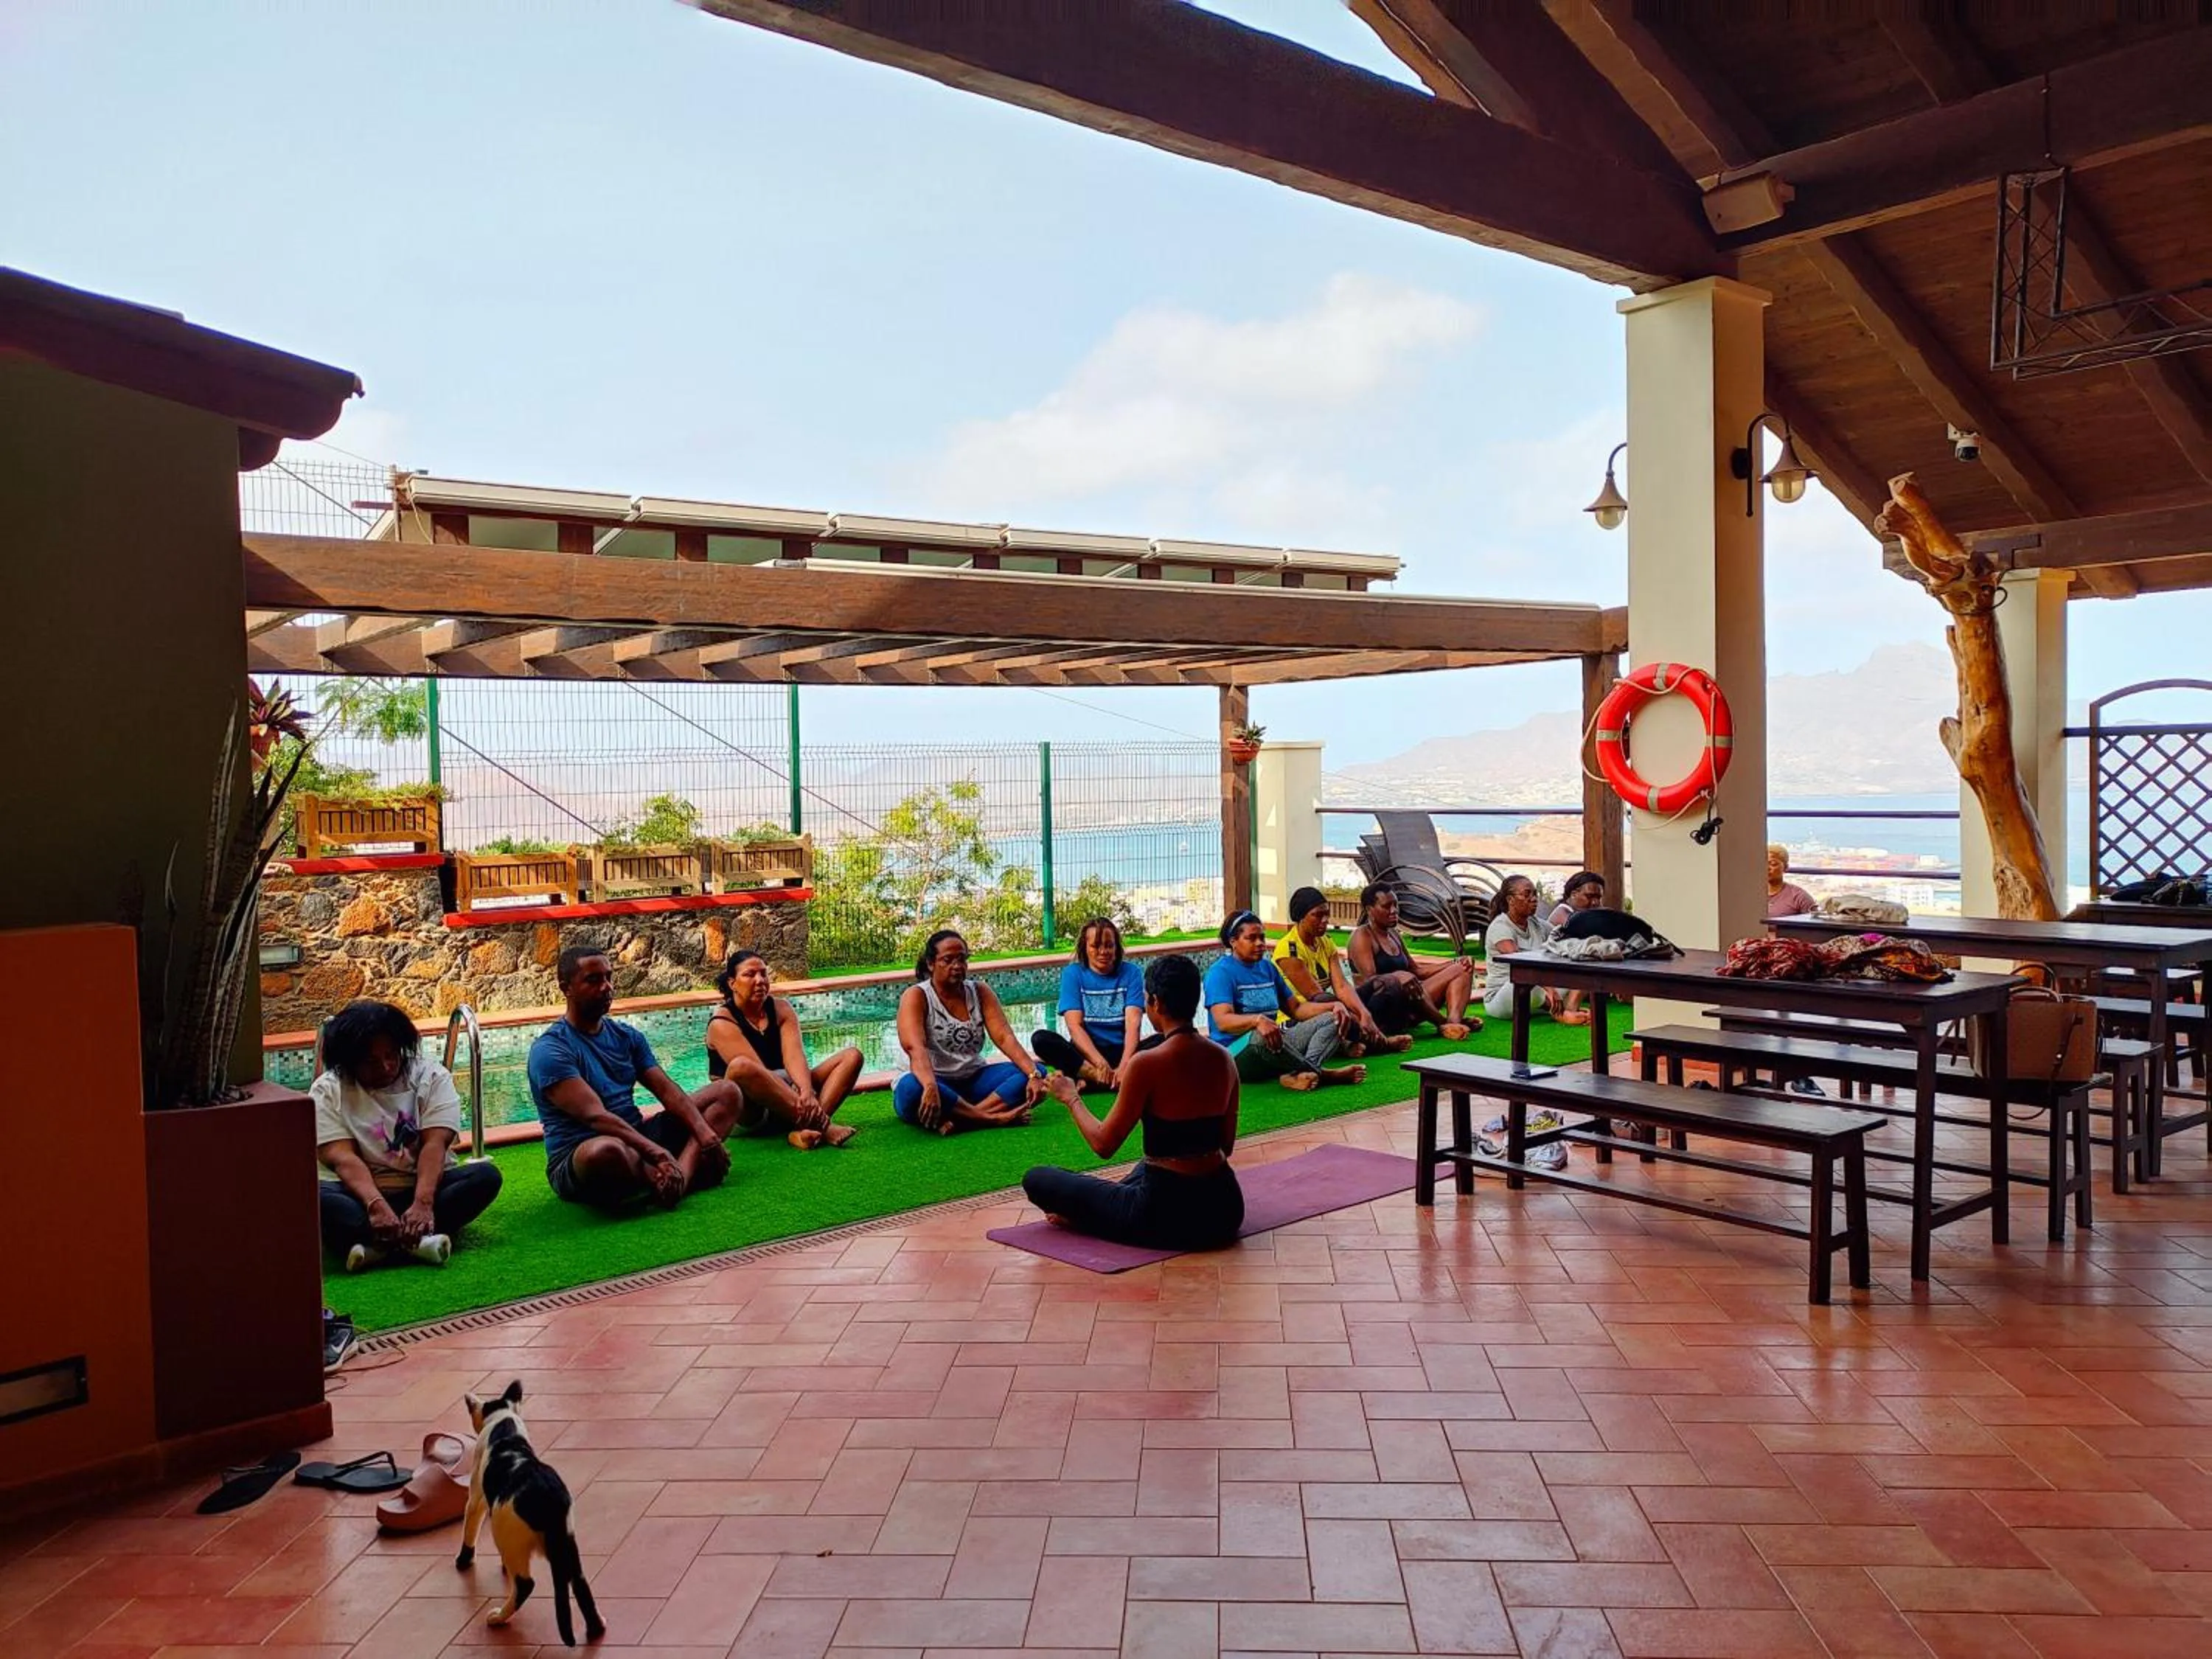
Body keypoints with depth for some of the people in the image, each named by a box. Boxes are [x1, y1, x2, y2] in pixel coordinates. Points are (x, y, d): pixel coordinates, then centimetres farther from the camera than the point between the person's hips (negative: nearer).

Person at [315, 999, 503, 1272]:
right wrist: (376, 1205, -34)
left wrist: (423, 1203, -31)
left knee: (486, 1175, -26)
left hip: (425, 1186, 2)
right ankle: (417, 1241, -46)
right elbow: (342, 1158, -16)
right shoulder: (327, 1091, -1)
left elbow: (435, 1145, -13)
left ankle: (379, 1245, -36)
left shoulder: (432, 1077, 1)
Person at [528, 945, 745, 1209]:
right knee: (607, 1152, -45)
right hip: (578, 1157, -8)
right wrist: (658, 1153, -34)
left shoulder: (627, 1037, 13)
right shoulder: (549, 1050, -11)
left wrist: (706, 1134, -15)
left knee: (727, 1092, 2)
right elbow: (595, 1116, -23)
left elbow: (668, 1091, 3)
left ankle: (682, 1171, -26)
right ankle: (689, 1172, -15)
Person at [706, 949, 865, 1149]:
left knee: (851, 1056, -8)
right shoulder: (721, 1023, -8)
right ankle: (822, 1125, -38)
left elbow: (794, 1055, -10)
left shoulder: (782, 1010, 8)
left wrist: (807, 1092, -32)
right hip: (749, 1112, -6)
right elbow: (756, 1070, -22)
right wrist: (801, 1100, -35)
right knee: (740, 1067, -38)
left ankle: (806, 1129, -35)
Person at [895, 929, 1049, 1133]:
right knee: (912, 1089, -39)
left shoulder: (980, 992, 6)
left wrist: (1033, 1075, -23)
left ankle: (963, 1120, -33)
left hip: (974, 1079, 5)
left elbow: (1005, 1037, -6)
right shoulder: (916, 997, -8)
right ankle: (994, 1118, -32)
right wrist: (931, 1088, -44)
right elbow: (915, 1047, -25)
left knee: (1038, 1072, -16)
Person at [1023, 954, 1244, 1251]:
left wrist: (1071, 1098, 6)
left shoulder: (1147, 1064, -17)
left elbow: (1103, 1144, -11)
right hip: (1226, 1208, 7)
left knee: (1036, 1180, 4)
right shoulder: (1224, 1060, 1)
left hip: (1168, 1215, -6)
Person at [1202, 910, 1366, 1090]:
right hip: (1235, 1051, -8)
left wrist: (1334, 1006, 2)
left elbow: (1296, 1008, 20)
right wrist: (1257, 1020, -44)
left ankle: (1298, 1073, -35)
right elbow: (1223, 1021, -23)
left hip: (1276, 1046, 8)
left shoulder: (1268, 968, 18)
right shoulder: (1221, 972, -8)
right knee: (1260, 1037, -42)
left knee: (1331, 1019, -5)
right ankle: (1322, 1074, -25)